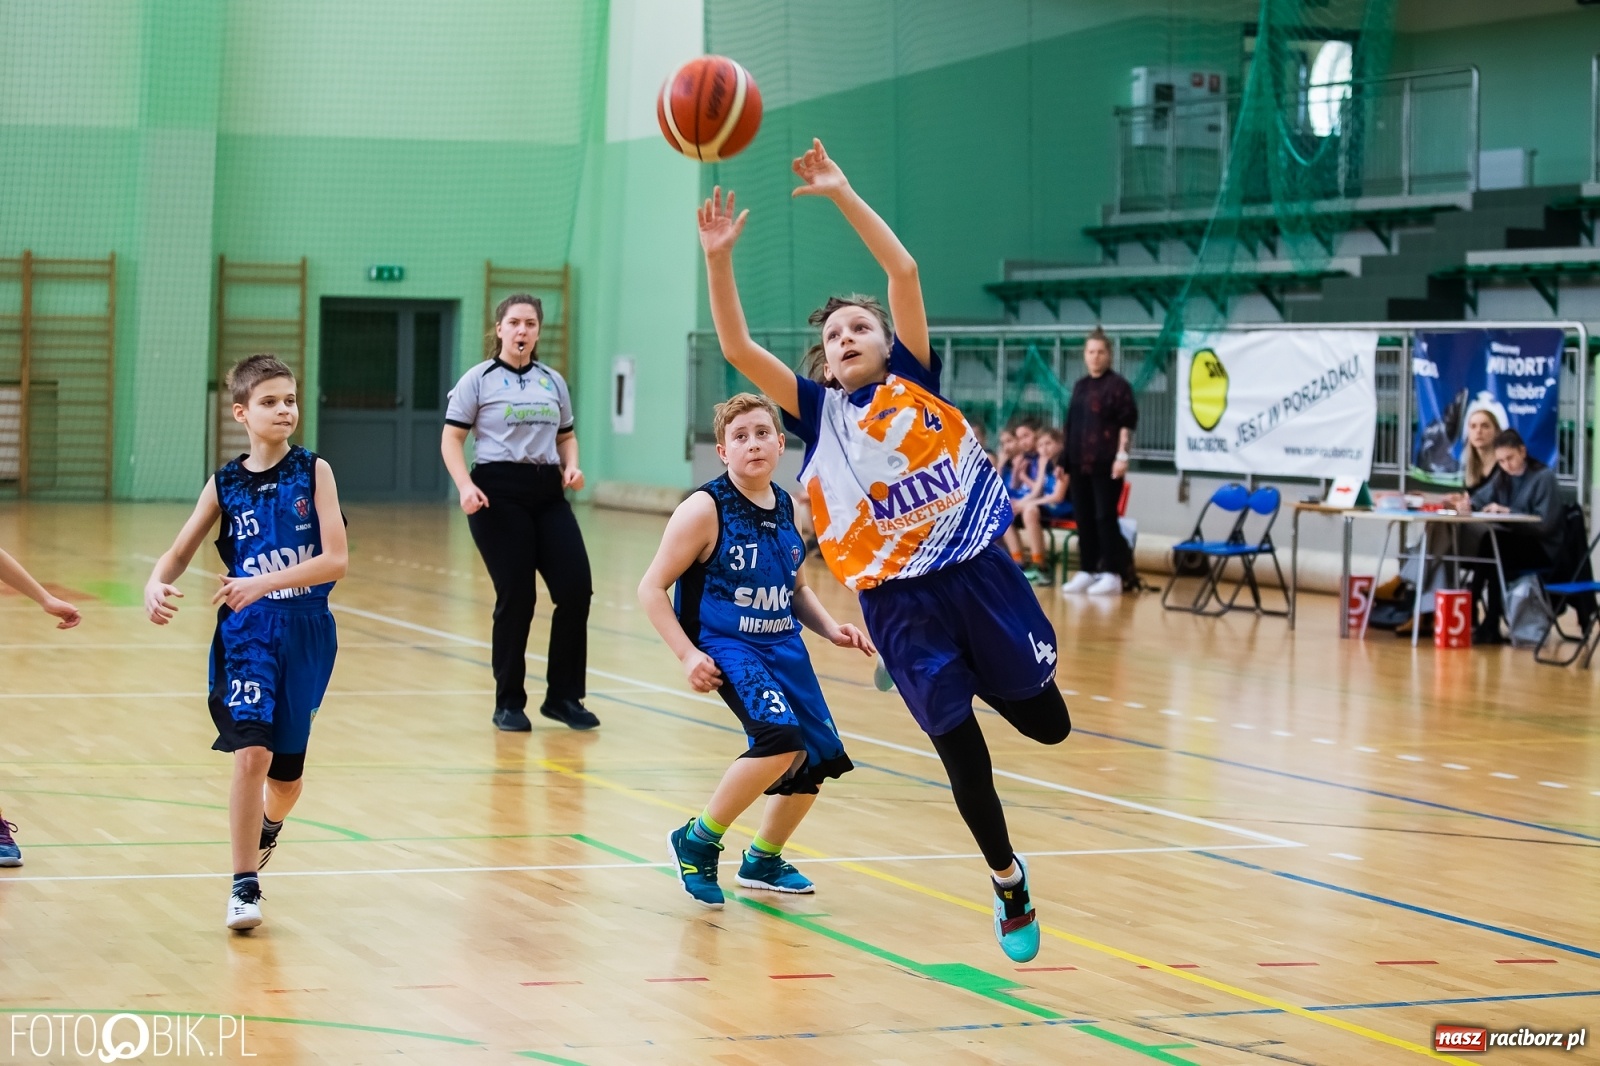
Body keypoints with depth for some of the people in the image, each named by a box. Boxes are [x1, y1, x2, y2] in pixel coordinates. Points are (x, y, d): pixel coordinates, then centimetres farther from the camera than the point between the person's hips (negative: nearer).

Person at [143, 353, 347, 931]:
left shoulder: (313, 472, -5)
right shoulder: (225, 484, 1)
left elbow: (336, 559, -12)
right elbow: (179, 552, 7)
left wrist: (264, 583, -23)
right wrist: (156, 584, -16)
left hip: (306, 630, 0)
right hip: (246, 631, 0)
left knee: (287, 769, 11)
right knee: (251, 752, -18)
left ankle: (267, 826, 46)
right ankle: (244, 886, -8)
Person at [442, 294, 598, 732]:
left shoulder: (553, 382, 13)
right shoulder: (479, 380, 0)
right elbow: (451, 439, -3)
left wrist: (571, 466, 2)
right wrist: (465, 485, -18)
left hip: (547, 493, 4)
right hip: (498, 494, -4)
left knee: (576, 587, -6)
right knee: (516, 596, -6)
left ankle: (563, 696, 7)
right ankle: (509, 703, 9)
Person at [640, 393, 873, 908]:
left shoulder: (785, 508, 6)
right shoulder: (706, 509, -13)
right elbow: (652, 588, -11)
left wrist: (831, 628, 4)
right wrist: (688, 654, -19)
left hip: (783, 646, 7)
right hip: (727, 647, -7)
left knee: (817, 759, 8)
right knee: (780, 738, -28)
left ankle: (763, 860, 34)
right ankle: (697, 842, -8)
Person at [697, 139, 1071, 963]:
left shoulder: (913, 379, 3)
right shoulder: (817, 410, 5)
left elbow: (904, 271, -8)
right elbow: (737, 348, -6)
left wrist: (842, 195, -14)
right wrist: (719, 257, -16)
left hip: (979, 571, 0)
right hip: (898, 598, 0)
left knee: (1046, 722, 6)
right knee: (958, 747, -1)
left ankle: (986, 680, 41)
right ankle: (1008, 885, 19)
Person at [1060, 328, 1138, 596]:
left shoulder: (1118, 385, -5)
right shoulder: (1080, 386, 16)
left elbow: (1128, 423, -10)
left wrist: (1122, 456, -17)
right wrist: (1064, 458, 17)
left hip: (1106, 464, -7)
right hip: (1080, 464, 7)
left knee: (1105, 517, -7)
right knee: (1083, 518, 8)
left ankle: (1113, 575, -3)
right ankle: (1087, 571, 15)